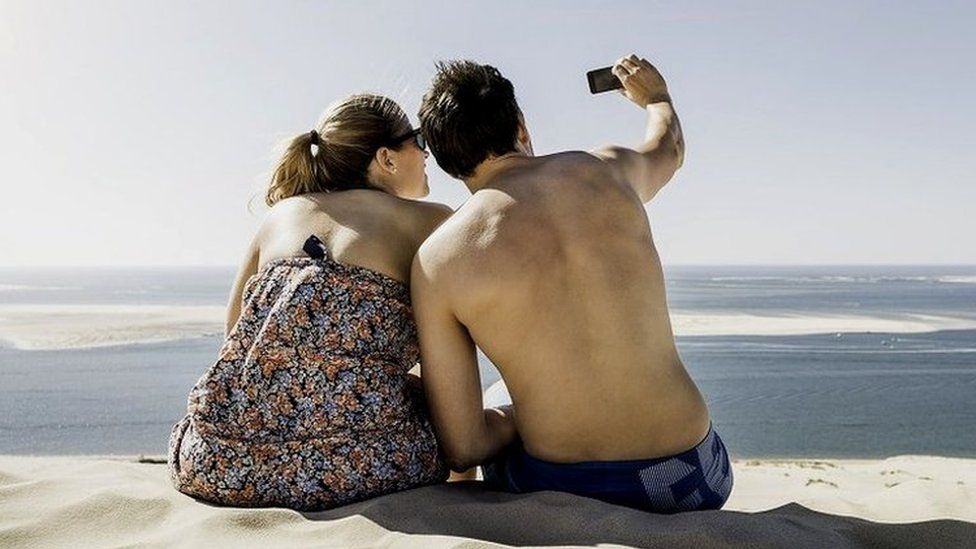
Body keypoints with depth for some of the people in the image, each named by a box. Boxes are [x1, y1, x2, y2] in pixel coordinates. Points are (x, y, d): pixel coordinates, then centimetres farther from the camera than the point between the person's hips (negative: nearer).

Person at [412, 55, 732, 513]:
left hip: (562, 492, -1)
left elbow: (462, 448, -9)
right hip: (693, 480, 2)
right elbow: (667, 148, 27)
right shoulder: (606, 171, -1)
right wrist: (656, 98, 49)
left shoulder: (437, 261, -9)